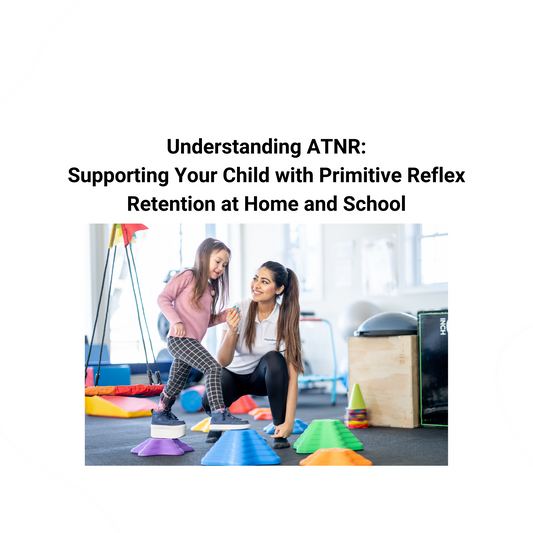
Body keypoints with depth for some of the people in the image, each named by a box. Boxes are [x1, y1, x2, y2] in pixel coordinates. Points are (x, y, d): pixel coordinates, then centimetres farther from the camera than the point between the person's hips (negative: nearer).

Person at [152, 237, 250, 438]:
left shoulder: (210, 288, 23)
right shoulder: (188, 276, -1)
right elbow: (163, 298, -6)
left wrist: (223, 316, 9)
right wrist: (176, 321, -17)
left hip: (192, 343, 9)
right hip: (179, 339, -9)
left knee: (175, 385, 16)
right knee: (213, 367, -23)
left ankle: (161, 415, 34)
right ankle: (219, 414, -27)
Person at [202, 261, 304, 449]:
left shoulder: (285, 320, -22)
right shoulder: (239, 311, -20)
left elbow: (292, 375, -25)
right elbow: (223, 361, -22)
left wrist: (289, 422, -33)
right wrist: (231, 331, -41)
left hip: (264, 377, 0)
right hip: (235, 375, 0)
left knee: (273, 358, -35)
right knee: (209, 402, -30)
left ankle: (279, 430, -19)